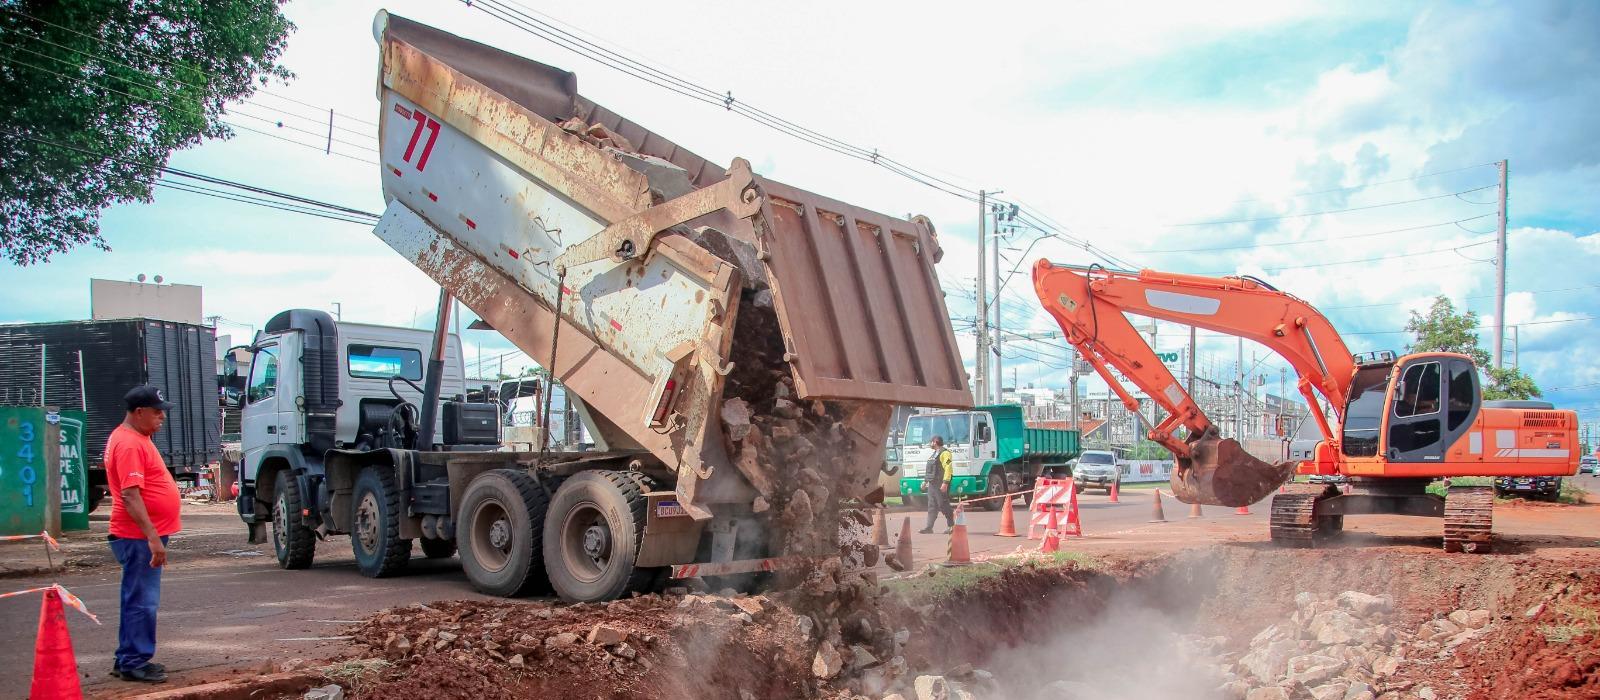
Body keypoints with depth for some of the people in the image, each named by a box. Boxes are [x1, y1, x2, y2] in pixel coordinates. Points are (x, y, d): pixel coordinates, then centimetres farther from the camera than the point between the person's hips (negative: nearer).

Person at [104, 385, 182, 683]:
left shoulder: (137, 439, 15)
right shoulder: (129, 444, -18)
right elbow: (130, 495, -25)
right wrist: (152, 537, -28)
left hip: (145, 536, 11)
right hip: (139, 537, -11)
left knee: (138, 600, 16)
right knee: (142, 601, -6)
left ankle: (128, 659, 25)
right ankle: (134, 662, 1)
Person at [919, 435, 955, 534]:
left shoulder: (945, 453, -11)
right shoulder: (935, 454, 21)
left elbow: (948, 468, -20)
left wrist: (945, 483, -26)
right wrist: (925, 481, 25)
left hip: (940, 484, -10)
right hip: (932, 484, 10)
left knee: (943, 505, -7)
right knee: (932, 506, 7)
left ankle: (952, 525, 3)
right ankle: (929, 527, 6)